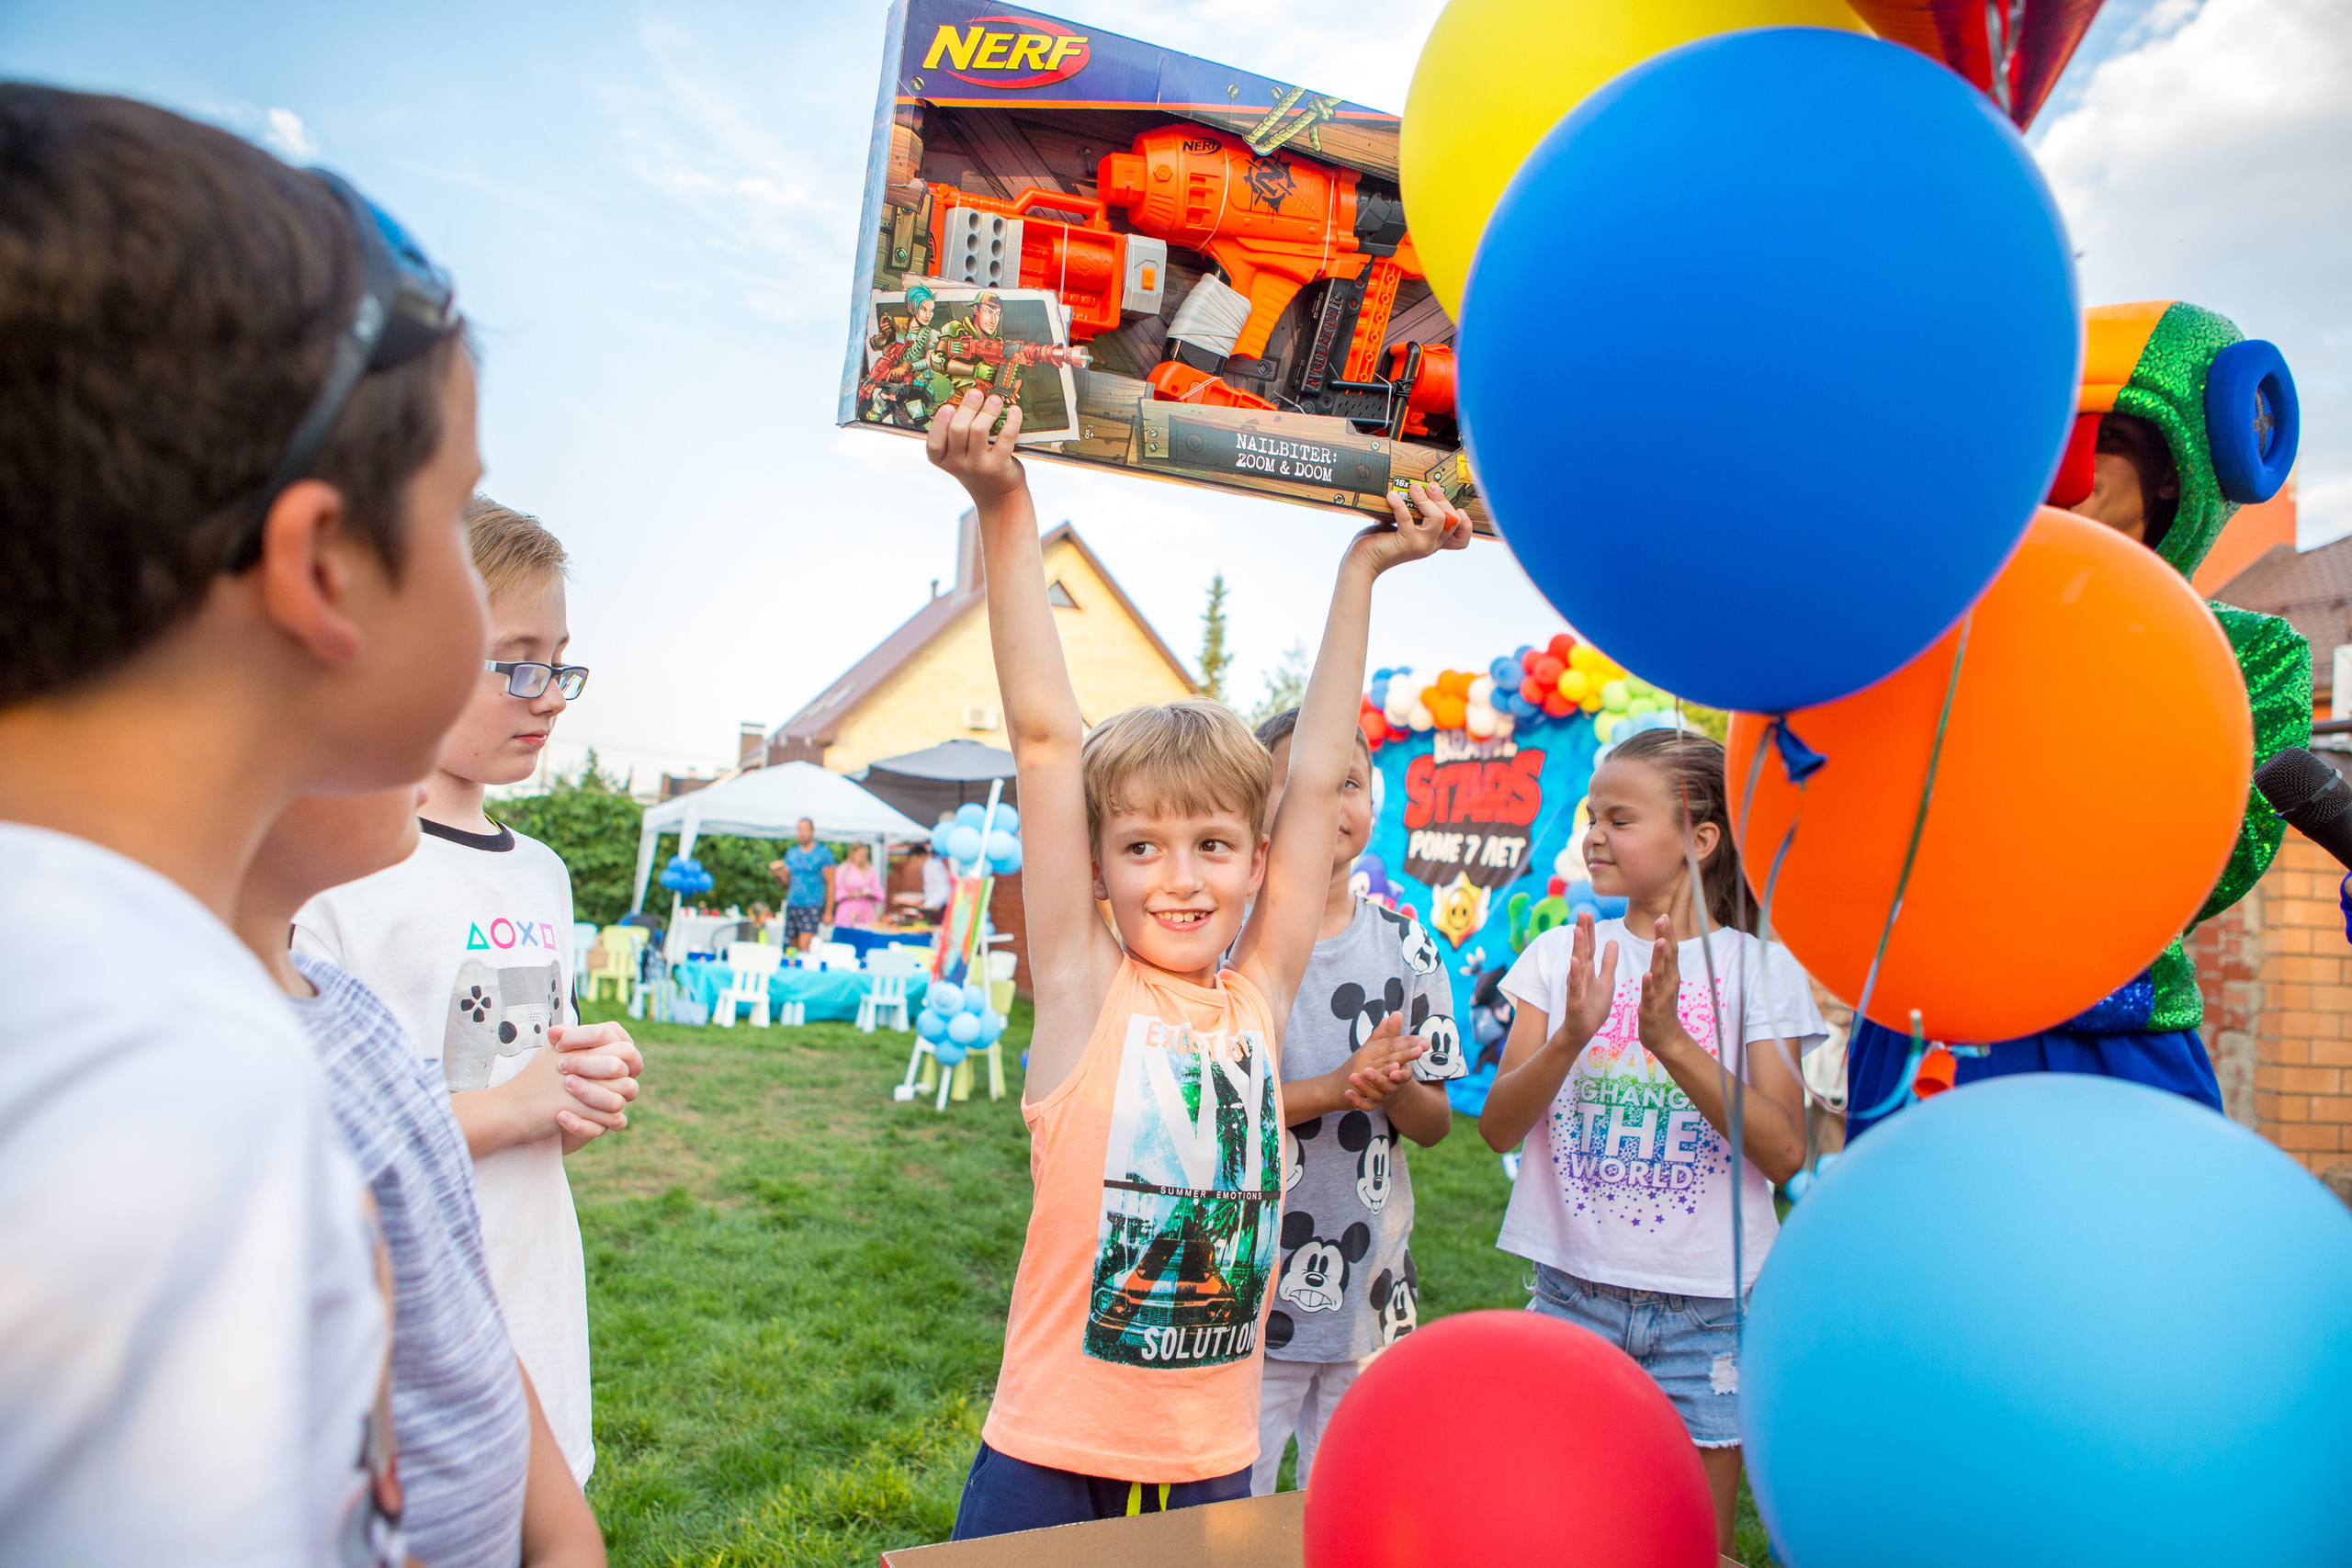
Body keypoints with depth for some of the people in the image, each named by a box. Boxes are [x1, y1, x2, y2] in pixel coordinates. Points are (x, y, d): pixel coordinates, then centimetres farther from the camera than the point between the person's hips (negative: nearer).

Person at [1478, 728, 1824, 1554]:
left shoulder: (1762, 970, -4)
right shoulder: (1561, 954, 0)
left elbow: (1784, 1151, -14)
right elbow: (1498, 1128, -6)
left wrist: (1670, 1039, -26)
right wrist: (1570, 1038, -23)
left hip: (1709, 1307, -1)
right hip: (1573, 1293, 1)